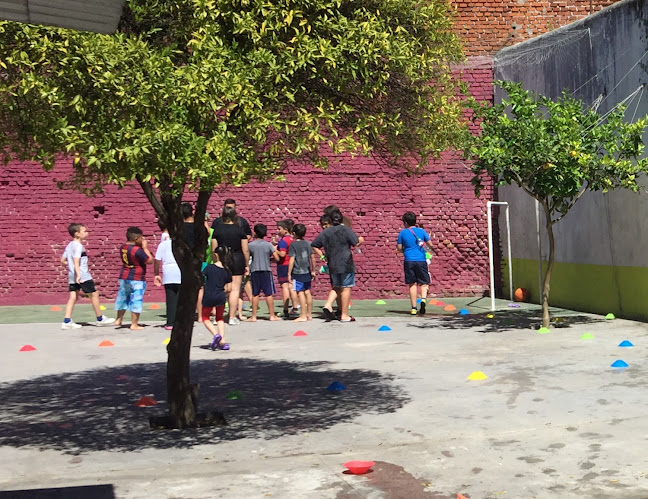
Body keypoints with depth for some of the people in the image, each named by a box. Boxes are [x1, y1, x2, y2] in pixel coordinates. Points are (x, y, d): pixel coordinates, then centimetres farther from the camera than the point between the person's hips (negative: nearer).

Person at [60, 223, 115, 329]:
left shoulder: (69, 245, 15)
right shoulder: (78, 246, -13)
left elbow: (62, 260, 19)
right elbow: (76, 260, -24)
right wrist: (78, 274, -31)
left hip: (72, 276, 9)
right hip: (83, 276, -9)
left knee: (73, 297, 5)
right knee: (94, 294, 3)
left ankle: (67, 322, -4)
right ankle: (100, 319, 12)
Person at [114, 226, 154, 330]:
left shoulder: (123, 247, 6)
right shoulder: (137, 250, -20)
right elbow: (150, 260, -17)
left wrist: (142, 246, 8)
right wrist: (145, 247, -10)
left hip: (124, 277, 8)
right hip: (136, 279, -8)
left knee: (123, 297, 20)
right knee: (136, 301, -2)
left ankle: (119, 320, 32)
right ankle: (134, 324, 0)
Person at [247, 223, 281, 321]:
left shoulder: (250, 245, -4)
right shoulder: (268, 245, -3)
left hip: (254, 271, 1)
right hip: (266, 270, -1)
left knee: (255, 294, 6)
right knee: (269, 294, 3)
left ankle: (253, 316, 8)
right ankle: (272, 315, 7)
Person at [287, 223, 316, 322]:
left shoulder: (293, 244, -8)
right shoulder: (308, 243, 8)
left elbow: (292, 260, -12)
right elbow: (312, 258, 10)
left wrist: (289, 273, -7)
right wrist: (313, 270, 19)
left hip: (298, 273, -6)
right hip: (307, 272, 6)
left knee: (300, 293, -6)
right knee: (307, 292, 11)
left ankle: (303, 316, -7)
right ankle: (309, 315, 17)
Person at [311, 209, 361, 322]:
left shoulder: (325, 232, 7)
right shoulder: (345, 230, -6)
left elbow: (314, 246, 9)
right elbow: (356, 243, -12)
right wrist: (361, 240, 9)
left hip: (332, 265, 4)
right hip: (346, 264, -4)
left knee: (336, 287, 20)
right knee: (346, 288, 2)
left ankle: (328, 306, -2)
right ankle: (344, 315, 3)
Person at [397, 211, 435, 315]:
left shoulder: (402, 233, 4)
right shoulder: (421, 231, 5)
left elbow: (399, 248, 5)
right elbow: (430, 244, 7)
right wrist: (431, 250, 28)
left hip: (409, 261, 0)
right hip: (421, 260, 0)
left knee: (412, 284, 5)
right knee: (424, 283, 5)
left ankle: (414, 308, 3)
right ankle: (423, 299, -24)